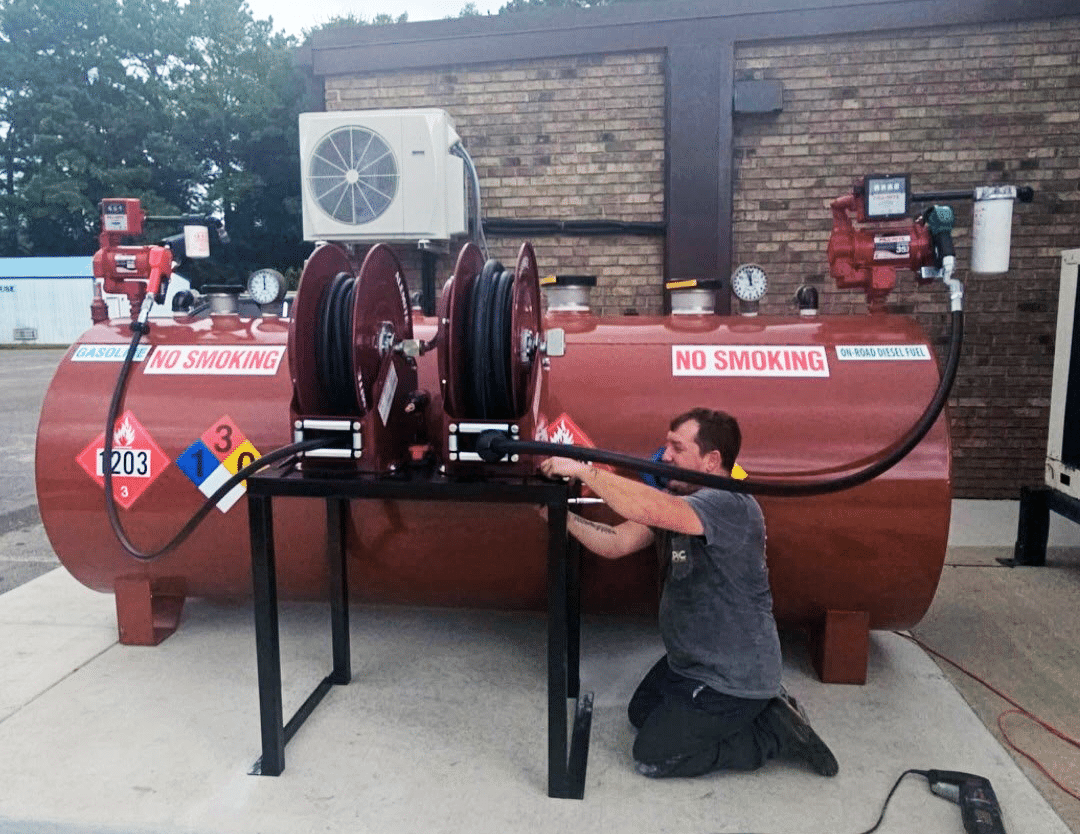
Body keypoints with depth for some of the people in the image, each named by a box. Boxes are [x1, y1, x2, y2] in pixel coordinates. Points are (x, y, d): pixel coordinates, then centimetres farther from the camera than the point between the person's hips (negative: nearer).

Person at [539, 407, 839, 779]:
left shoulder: (732, 505, -29)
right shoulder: (675, 499, 0)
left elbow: (652, 510, -46)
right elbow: (617, 543, -4)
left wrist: (583, 470, -38)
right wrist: (562, 515, -16)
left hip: (733, 678, -9)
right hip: (690, 661, 10)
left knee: (651, 756, -1)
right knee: (640, 714, 25)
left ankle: (775, 733, 6)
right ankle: (761, 705, 23)